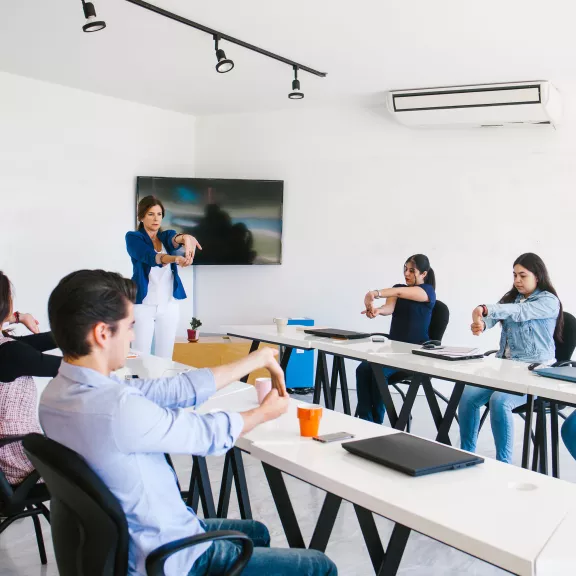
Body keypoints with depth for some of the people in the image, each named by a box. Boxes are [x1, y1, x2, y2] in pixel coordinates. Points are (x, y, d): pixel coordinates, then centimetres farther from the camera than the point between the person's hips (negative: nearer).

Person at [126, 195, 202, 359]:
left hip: (169, 305, 3)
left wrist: (185, 238, -44)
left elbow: (174, 241, -17)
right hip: (143, 305, -3)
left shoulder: (167, 235, 8)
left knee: (165, 357, 8)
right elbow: (148, 256, -23)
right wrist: (174, 258, -45)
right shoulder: (133, 237, -2)